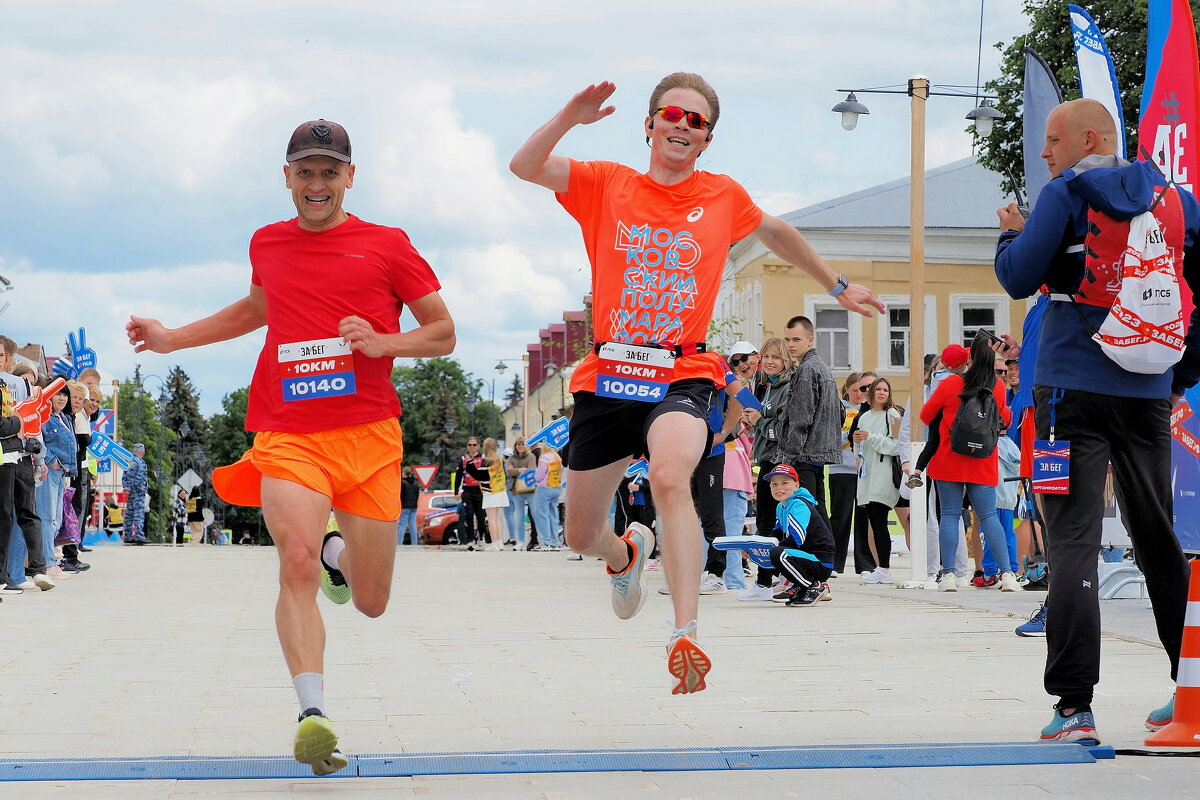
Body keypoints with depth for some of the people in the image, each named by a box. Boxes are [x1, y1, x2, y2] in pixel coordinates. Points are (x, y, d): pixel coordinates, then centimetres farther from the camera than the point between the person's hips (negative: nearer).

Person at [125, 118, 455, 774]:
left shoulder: (386, 245, 5)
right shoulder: (267, 245, 15)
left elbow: (444, 333, 8)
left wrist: (382, 342, -11)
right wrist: (171, 339, 33)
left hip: (368, 436, -1)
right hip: (287, 438, 1)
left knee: (370, 601, 7)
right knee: (296, 564, -26)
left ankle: (339, 555, 43)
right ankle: (313, 714, -32)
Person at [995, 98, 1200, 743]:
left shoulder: (1067, 195, -4)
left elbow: (1018, 278, -5)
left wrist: (1010, 235, 15)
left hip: (1073, 389, -5)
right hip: (1148, 394, 5)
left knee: (1072, 542, -7)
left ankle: (1074, 706, -15)